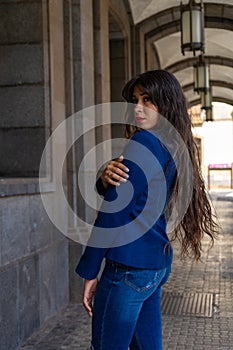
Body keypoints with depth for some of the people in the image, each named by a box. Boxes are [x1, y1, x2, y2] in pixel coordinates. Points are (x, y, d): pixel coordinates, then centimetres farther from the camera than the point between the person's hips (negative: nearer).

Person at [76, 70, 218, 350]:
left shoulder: (144, 142, -14)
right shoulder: (173, 147, 13)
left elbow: (113, 210, -15)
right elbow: (107, 191, 10)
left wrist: (90, 273, -11)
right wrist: (107, 178, -14)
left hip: (129, 267, -9)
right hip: (158, 265, 9)